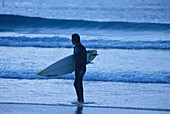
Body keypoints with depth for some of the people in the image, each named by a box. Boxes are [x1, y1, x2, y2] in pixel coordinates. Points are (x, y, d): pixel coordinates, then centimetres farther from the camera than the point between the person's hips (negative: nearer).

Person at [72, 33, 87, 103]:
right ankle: (81, 100, 15)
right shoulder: (75, 48, 12)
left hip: (81, 68, -9)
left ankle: (80, 99, -11)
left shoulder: (82, 48, -16)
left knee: (77, 83, -14)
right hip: (77, 68, 9)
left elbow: (84, 60, -18)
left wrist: (82, 69, -23)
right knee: (79, 84, 10)